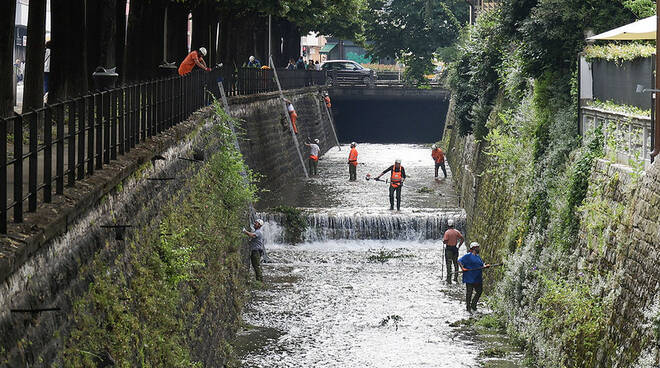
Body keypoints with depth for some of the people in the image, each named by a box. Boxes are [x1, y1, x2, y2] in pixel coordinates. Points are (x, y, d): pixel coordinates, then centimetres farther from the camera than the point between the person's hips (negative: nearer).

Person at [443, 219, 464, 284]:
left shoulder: (447, 232, -13)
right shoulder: (456, 231, 1)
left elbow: (445, 241, -19)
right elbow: (462, 239, 0)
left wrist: (443, 240, 4)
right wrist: (459, 245, 8)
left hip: (448, 249, -4)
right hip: (455, 248, 4)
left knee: (449, 264, -1)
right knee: (456, 263, 15)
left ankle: (449, 279, -2)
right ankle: (456, 278, 18)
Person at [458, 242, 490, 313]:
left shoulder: (478, 257, 17)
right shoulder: (468, 256, -6)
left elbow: (481, 265, 20)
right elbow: (459, 261, -8)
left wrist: (485, 266, 0)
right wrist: (462, 268, -19)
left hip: (478, 278, 7)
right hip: (470, 278, -7)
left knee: (479, 291, 9)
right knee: (469, 293, 0)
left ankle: (473, 305, 24)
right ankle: (468, 307, 9)